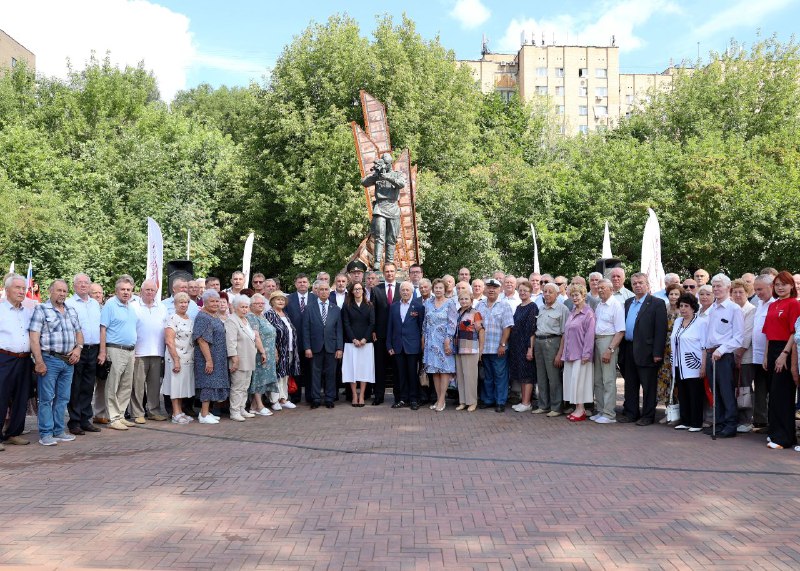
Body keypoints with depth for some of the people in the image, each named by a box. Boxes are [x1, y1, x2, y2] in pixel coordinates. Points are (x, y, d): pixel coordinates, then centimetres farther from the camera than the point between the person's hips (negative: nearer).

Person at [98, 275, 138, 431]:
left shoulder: (132, 307, 15)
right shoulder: (110, 305, -7)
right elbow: (103, 329, -11)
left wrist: (134, 352, 17)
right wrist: (102, 352, -16)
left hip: (130, 351, 8)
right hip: (115, 350, -7)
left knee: (126, 387, 11)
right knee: (113, 387, -2)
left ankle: (121, 415, 20)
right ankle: (113, 418, 3)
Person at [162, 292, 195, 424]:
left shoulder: (190, 319, 13)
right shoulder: (172, 319, -9)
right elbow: (169, 341, -14)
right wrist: (176, 360, -18)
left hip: (188, 358, 7)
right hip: (176, 357, -7)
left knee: (183, 385, 12)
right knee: (175, 385, -2)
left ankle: (180, 412, 19)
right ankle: (176, 414, 3)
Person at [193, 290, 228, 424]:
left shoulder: (215, 317, 14)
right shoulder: (202, 317, -15)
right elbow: (202, 340, -21)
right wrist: (208, 360, -24)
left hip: (218, 357, 9)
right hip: (207, 357, -9)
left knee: (211, 384, 12)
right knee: (209, 383, -6)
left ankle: (205, 412, 20)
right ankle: (204, 416, -1)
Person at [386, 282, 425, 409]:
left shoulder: (418, 306, 0)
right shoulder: (393, 306, 10)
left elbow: (421, 327, 1)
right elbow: (390, 326, 10)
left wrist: (421, 344, -2)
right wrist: (389, 345, 5)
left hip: (412, 345, -3)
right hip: (398, 346, 3)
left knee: (413, 373, 2)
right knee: (401, 373, 7)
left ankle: (414, 399, 10)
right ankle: (402, 398, 14)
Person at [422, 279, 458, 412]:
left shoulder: (450, 303, -4)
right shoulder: (428, 303, 9)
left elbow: (452, 324, -9)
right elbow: (425, 322, 14)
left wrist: (447, 341, -15)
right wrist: (423, 339, 10)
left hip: (444, 341, -4)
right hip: (431, 341, 4)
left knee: (445, 369, -3)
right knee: (434, 370, 5)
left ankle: (442, 400, -1)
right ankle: (438, 398, 10)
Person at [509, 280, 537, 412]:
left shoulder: (533, 307, -9)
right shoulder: (518, 307, 14)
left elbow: (533, 329, -15)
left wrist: (530, 348, -19)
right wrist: (511, 345, 12)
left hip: (526, 344, -8)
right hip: (516, 345, 8)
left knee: (527, 373, -4)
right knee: (520, 373, 11)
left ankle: (526, 403, 0)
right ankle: (523, 400, 17)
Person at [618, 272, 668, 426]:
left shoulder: (657, 304, -6)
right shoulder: (628, 302, 15)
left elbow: (661, 330, -11)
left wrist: (657, 353, -16)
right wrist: (622, 349, 7)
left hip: (646, 351, -6)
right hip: (628, 349, 7)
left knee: (648, 385, 2)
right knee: (630, 384, 13)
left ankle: (648, 415, 12)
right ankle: (630, 413, 22)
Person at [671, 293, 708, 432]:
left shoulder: (701, 323, -7)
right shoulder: (677, 321, 14)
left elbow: (705, 347, -11)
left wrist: (703, 366, -16)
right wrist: (673, 362, 16)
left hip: (693, 367, -6)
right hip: (679, 366, 6)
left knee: (695, 396, -1)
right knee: (682, 394, 9)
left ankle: (696, 423, 7)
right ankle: (685, 421, 17)